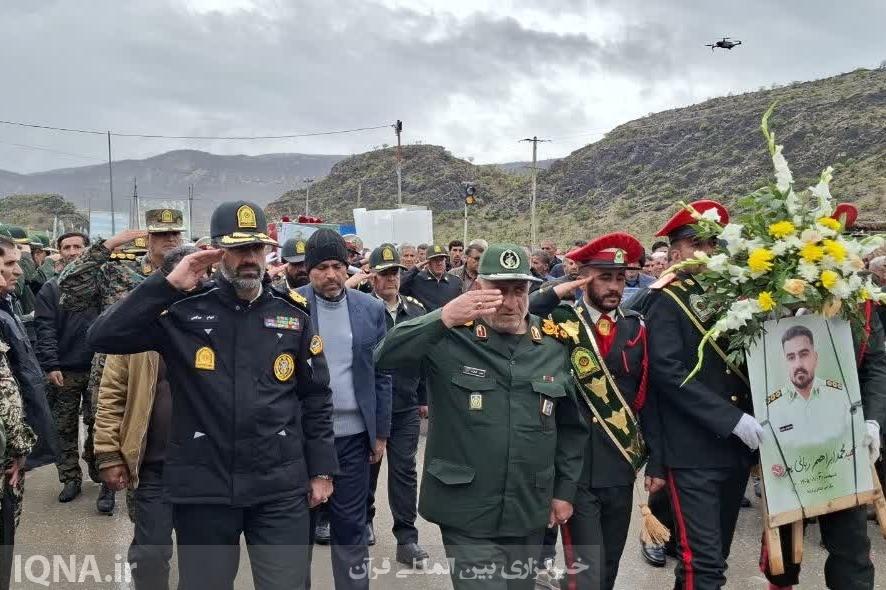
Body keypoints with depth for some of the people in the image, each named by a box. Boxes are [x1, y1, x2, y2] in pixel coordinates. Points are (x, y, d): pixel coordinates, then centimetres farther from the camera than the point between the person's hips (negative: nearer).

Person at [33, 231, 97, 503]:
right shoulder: (51, 289, 4)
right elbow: (45, 330, -3)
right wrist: (50, 365, -13)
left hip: (97, 368, 0)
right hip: (64, 372, 0)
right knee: (64, 428, 6)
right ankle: (70, 478, 17)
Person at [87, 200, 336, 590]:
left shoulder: (293, 314, 2)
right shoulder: (183, 310, -3)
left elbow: (315, 397, 7)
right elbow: (102, 338, -13)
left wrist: (321, 470, 5)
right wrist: (169, 284, -17)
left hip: (280, 487, 1)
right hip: (203, 487, -1)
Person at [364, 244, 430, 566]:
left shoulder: (416, 310, 4)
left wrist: (424, 398, 11)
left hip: (406, 407, 2)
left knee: (404, 470, 3)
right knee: (368, 466, 15)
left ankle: (406, 539, 8)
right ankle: (364, 517, 38)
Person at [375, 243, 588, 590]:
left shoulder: (553, 347, 3)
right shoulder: (451, 340, -9)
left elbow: (571, 426, 11)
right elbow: (387, 358, -24)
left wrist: (564, 491, 10)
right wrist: (443, 318, -34)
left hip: (529, 513, 5)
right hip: (467, 514, -4)